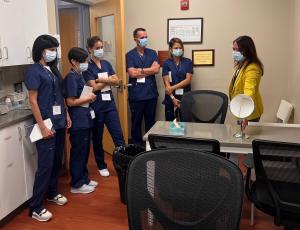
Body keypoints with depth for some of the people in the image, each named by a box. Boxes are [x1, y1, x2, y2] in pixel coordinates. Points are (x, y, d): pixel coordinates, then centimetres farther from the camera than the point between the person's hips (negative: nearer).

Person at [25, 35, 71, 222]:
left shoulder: (53, 69, 11)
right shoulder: (34, 71, -10)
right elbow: (33, 101, -14)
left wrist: (66, 115, 14)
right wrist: (42, 126, -19)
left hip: (59, 122, 7)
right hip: (47, 123, -7)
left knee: (57, 161, 15)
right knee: (45, 164, -5)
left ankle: (52, 193, 34)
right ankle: (36, 208, 6)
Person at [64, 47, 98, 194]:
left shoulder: (79, 75, 12)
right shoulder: (71, 77, -16)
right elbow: (70, 102, -20)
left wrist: (89, 97, 4)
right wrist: (88, 98, -11)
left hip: (85, 120, 9)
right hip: (77, 122, -9)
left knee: (85, 151, 17)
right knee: (78, 153, 1)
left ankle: (84, 179, 30)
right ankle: (76, 185, 13)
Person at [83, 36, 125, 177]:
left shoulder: (106, 63, 10)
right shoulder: (87, 67, -7)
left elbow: (116, 81, 3)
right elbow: (94, 87, -16)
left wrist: (103, 79, -12)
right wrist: (109, 80, -5)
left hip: (110, 103, 5)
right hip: (96, 105, -4)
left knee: (118, 134, 0)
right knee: (97, 137, 9)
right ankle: (102, 166, 23)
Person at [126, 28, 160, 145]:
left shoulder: (152, 53, 9)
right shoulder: (130, 55, 0)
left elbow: (157, 69, -6)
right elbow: (132, 73, -13)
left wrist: (140, 70, -9)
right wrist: (149, 71, -6)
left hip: (151, 93, 3)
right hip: (136, 94, -3)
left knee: (150, 121, 12)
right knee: (136, 122, 7)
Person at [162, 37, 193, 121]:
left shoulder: (188, 62, 4)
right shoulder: (166, 63, 1)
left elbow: (188, 80, -5)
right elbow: (166, 83, -5)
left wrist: (173, 87, -13)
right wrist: (173, 98, -13)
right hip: (171, 98, 0)